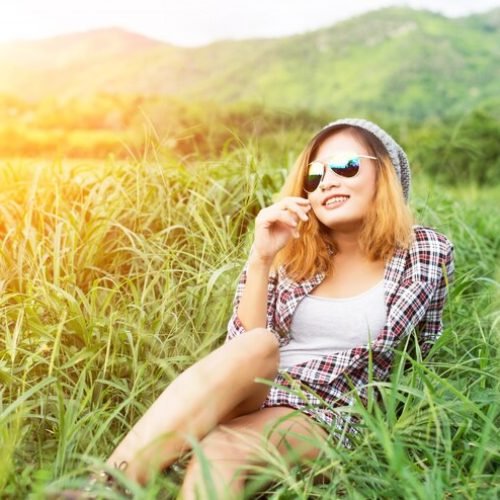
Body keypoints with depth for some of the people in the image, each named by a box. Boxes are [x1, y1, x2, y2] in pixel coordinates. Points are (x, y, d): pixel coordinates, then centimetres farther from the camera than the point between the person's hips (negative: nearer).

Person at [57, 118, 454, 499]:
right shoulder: (293, 253, 8)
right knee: (255, 347, -35)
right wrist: (261, 258, -12)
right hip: (250, 401, 2)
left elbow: (421, 355, 16)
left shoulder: (429, 253, 3)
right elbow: (244, 345, -1)